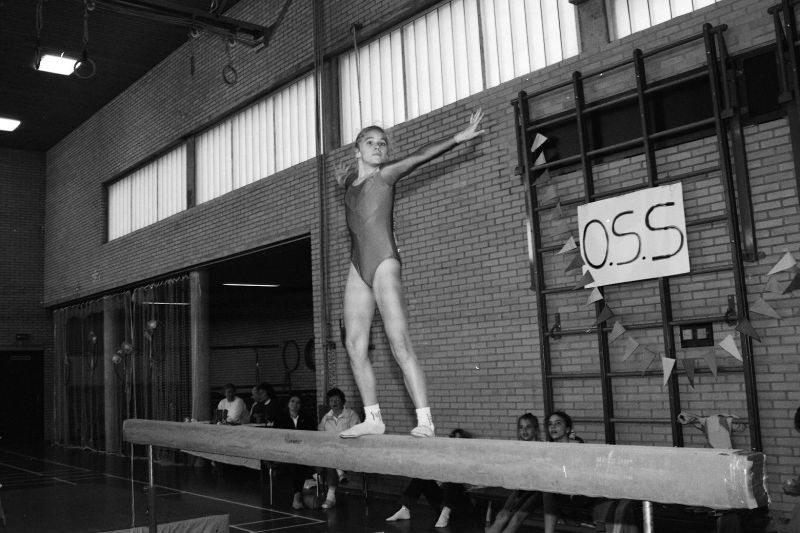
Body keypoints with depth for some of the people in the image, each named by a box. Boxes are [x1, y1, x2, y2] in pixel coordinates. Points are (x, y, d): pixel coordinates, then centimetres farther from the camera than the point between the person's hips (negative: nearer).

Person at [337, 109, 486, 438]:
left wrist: (457, 139, -20)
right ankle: (372, 418, 11)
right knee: (354, 345, 3)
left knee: (400, 344, -13)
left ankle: (425, 421, -14)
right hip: (357, 267, 7)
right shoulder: (350, 182, 18)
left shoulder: (385, 175, 3)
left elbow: (420, 156, -11)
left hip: (383, 263, -6)